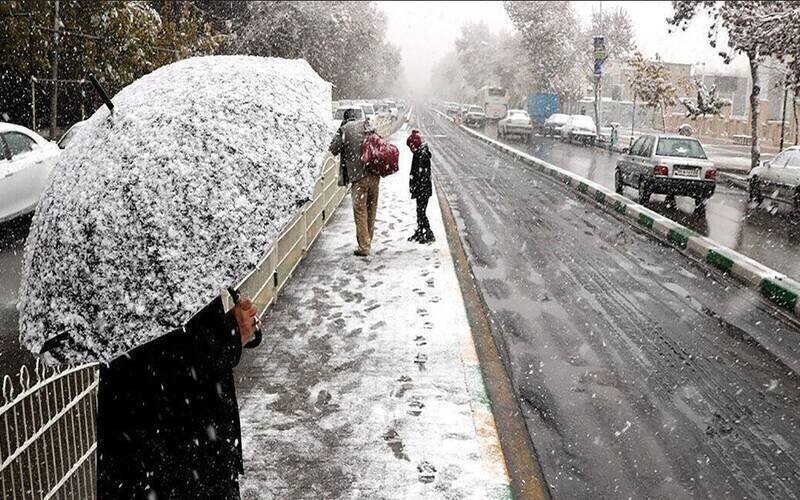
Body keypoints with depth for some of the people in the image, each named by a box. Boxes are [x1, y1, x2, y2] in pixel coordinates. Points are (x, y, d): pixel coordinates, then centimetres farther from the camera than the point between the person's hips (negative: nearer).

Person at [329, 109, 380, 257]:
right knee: (372, 209, 15)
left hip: (358, 175, -4)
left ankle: (363, 247, 0)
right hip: (374, 173, 4)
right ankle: (368, 241, 26)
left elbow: (334, 149, -1)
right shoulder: (366, 124, 10)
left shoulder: (343, 130, -1)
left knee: (360, 210, 1)